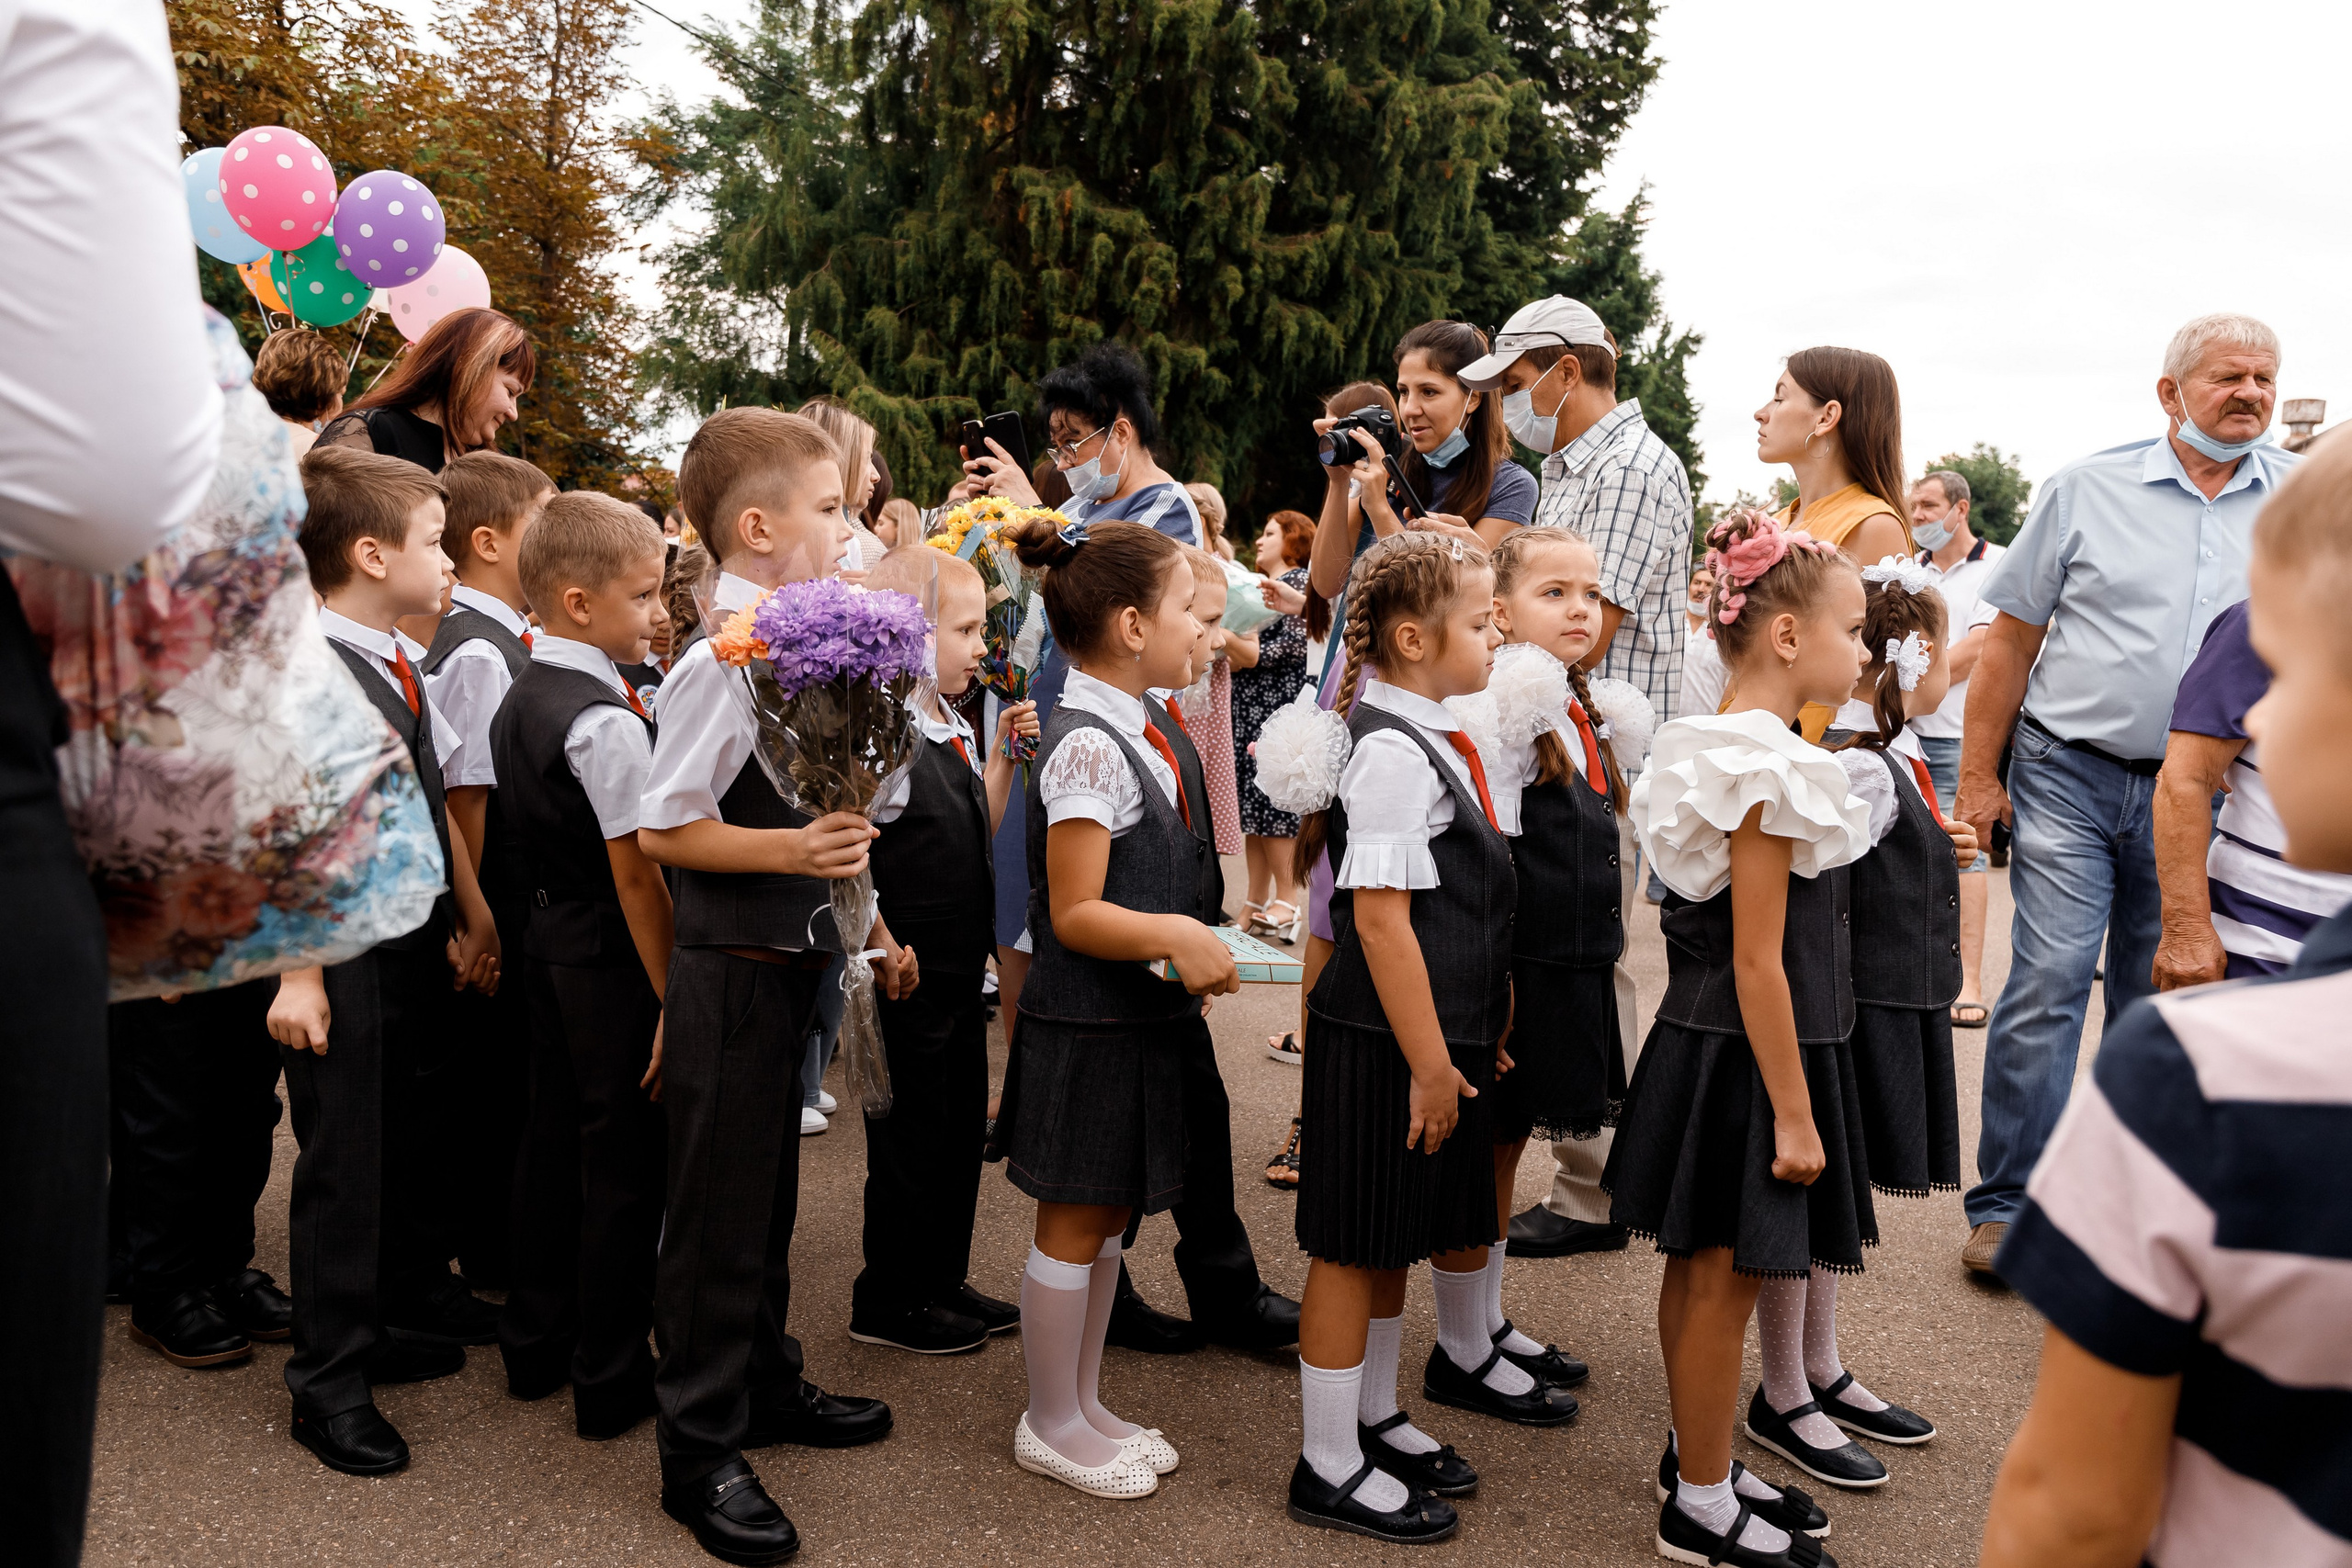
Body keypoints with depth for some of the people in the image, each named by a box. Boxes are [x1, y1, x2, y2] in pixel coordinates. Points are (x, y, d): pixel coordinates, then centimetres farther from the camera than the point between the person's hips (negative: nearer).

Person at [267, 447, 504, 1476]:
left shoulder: (404, 663, 10)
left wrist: (473, 917, 15)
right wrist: (298, 970, -20)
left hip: (420, 936, 8)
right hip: (346, 945, -8)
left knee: (421, 1133, 18)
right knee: (344, 1159, 1)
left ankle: (412, 1315, 36)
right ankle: (329, 1382, 15)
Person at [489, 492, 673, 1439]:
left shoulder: (521, 699, 7)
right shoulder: (608, 723, -21)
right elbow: (637, 873, -21)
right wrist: (674, 999, -17)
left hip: (545, 936, 9)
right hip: (611, 956, -9)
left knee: (554, 1140, 18)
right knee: (625, 1164, 2)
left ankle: (536, 1347, 32)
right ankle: (612, 1380, 13)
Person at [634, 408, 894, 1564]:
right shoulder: (722, 660, -19)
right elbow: (662, 828, -20)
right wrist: (790, 849, -27)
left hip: (786, 960, 9)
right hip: (731, 970, -9)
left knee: (768, 1194, 22)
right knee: (717, 1212, 4)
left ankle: (765, 1385, 40)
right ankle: (700, 1455, 19)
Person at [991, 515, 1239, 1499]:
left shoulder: (1131, 735, 10)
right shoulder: (1088, 746, -20)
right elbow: (1075, 914, -21)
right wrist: (1169, 934, -33)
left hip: (1132, 1020, 9)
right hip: (1088, 1029, -9)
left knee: (1108, 1220, 18)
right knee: (1074, 1227, 5)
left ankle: (1084, 1405, 32)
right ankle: (1052, 1426, 21)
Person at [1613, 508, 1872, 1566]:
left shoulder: (1717, 747, 8)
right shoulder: (1775, 772, -21)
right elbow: (1758, 961, -22)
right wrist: (1794, 1113, -18)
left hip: (1702, 1040, 10)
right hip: (1747, 1056, -10)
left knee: (1701, 1268, 19)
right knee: (1725, 1278, 3)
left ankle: (1699, 1459, 34)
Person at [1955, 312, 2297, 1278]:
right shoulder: (2088, 490, 1)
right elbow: (2012, 639, 2)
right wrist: (1979, 776, -1)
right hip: (2069, 776, -2)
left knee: (2159, 1000, 10)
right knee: (2048, 982, -8)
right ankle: (2008, 1204, 1)